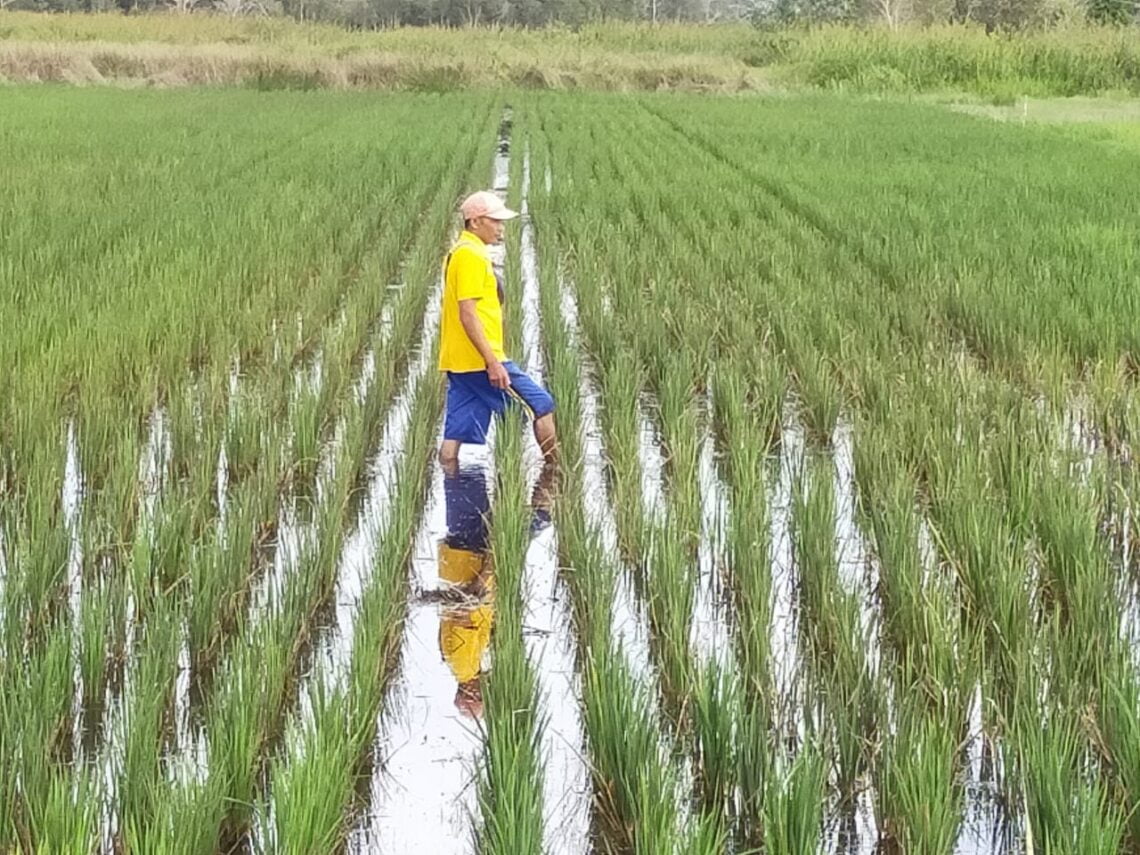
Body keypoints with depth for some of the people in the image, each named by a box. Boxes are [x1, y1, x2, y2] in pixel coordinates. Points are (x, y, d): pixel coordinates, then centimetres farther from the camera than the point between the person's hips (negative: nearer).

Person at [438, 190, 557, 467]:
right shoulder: (471, 255, -13)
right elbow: (467, 313, -20)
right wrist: (493, 362, -22)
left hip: (458, 361, 10)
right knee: (541, 406, -1)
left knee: (456, 435, 6)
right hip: (479, 360, -10)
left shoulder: (460, 253, 18)